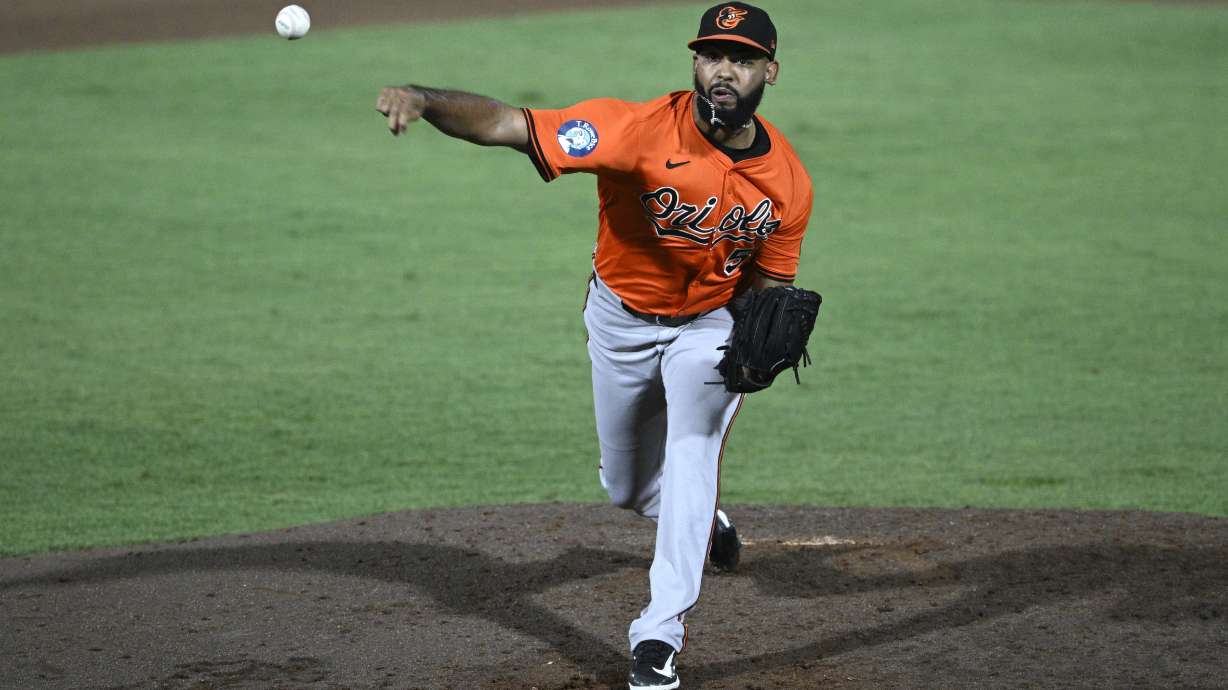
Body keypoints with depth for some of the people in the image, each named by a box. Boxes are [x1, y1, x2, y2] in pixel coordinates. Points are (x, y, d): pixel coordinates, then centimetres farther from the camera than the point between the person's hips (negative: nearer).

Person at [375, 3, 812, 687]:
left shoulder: (789, 182, -20)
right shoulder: (641, 130, -32)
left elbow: (765, 283, -4)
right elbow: (506, 123, -41)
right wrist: (423, 98, -58)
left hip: (711, 323, 0)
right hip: (621, 320, 0)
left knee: (692, 451, -23)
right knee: (628, 488, 15)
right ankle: (704, 517, 52)